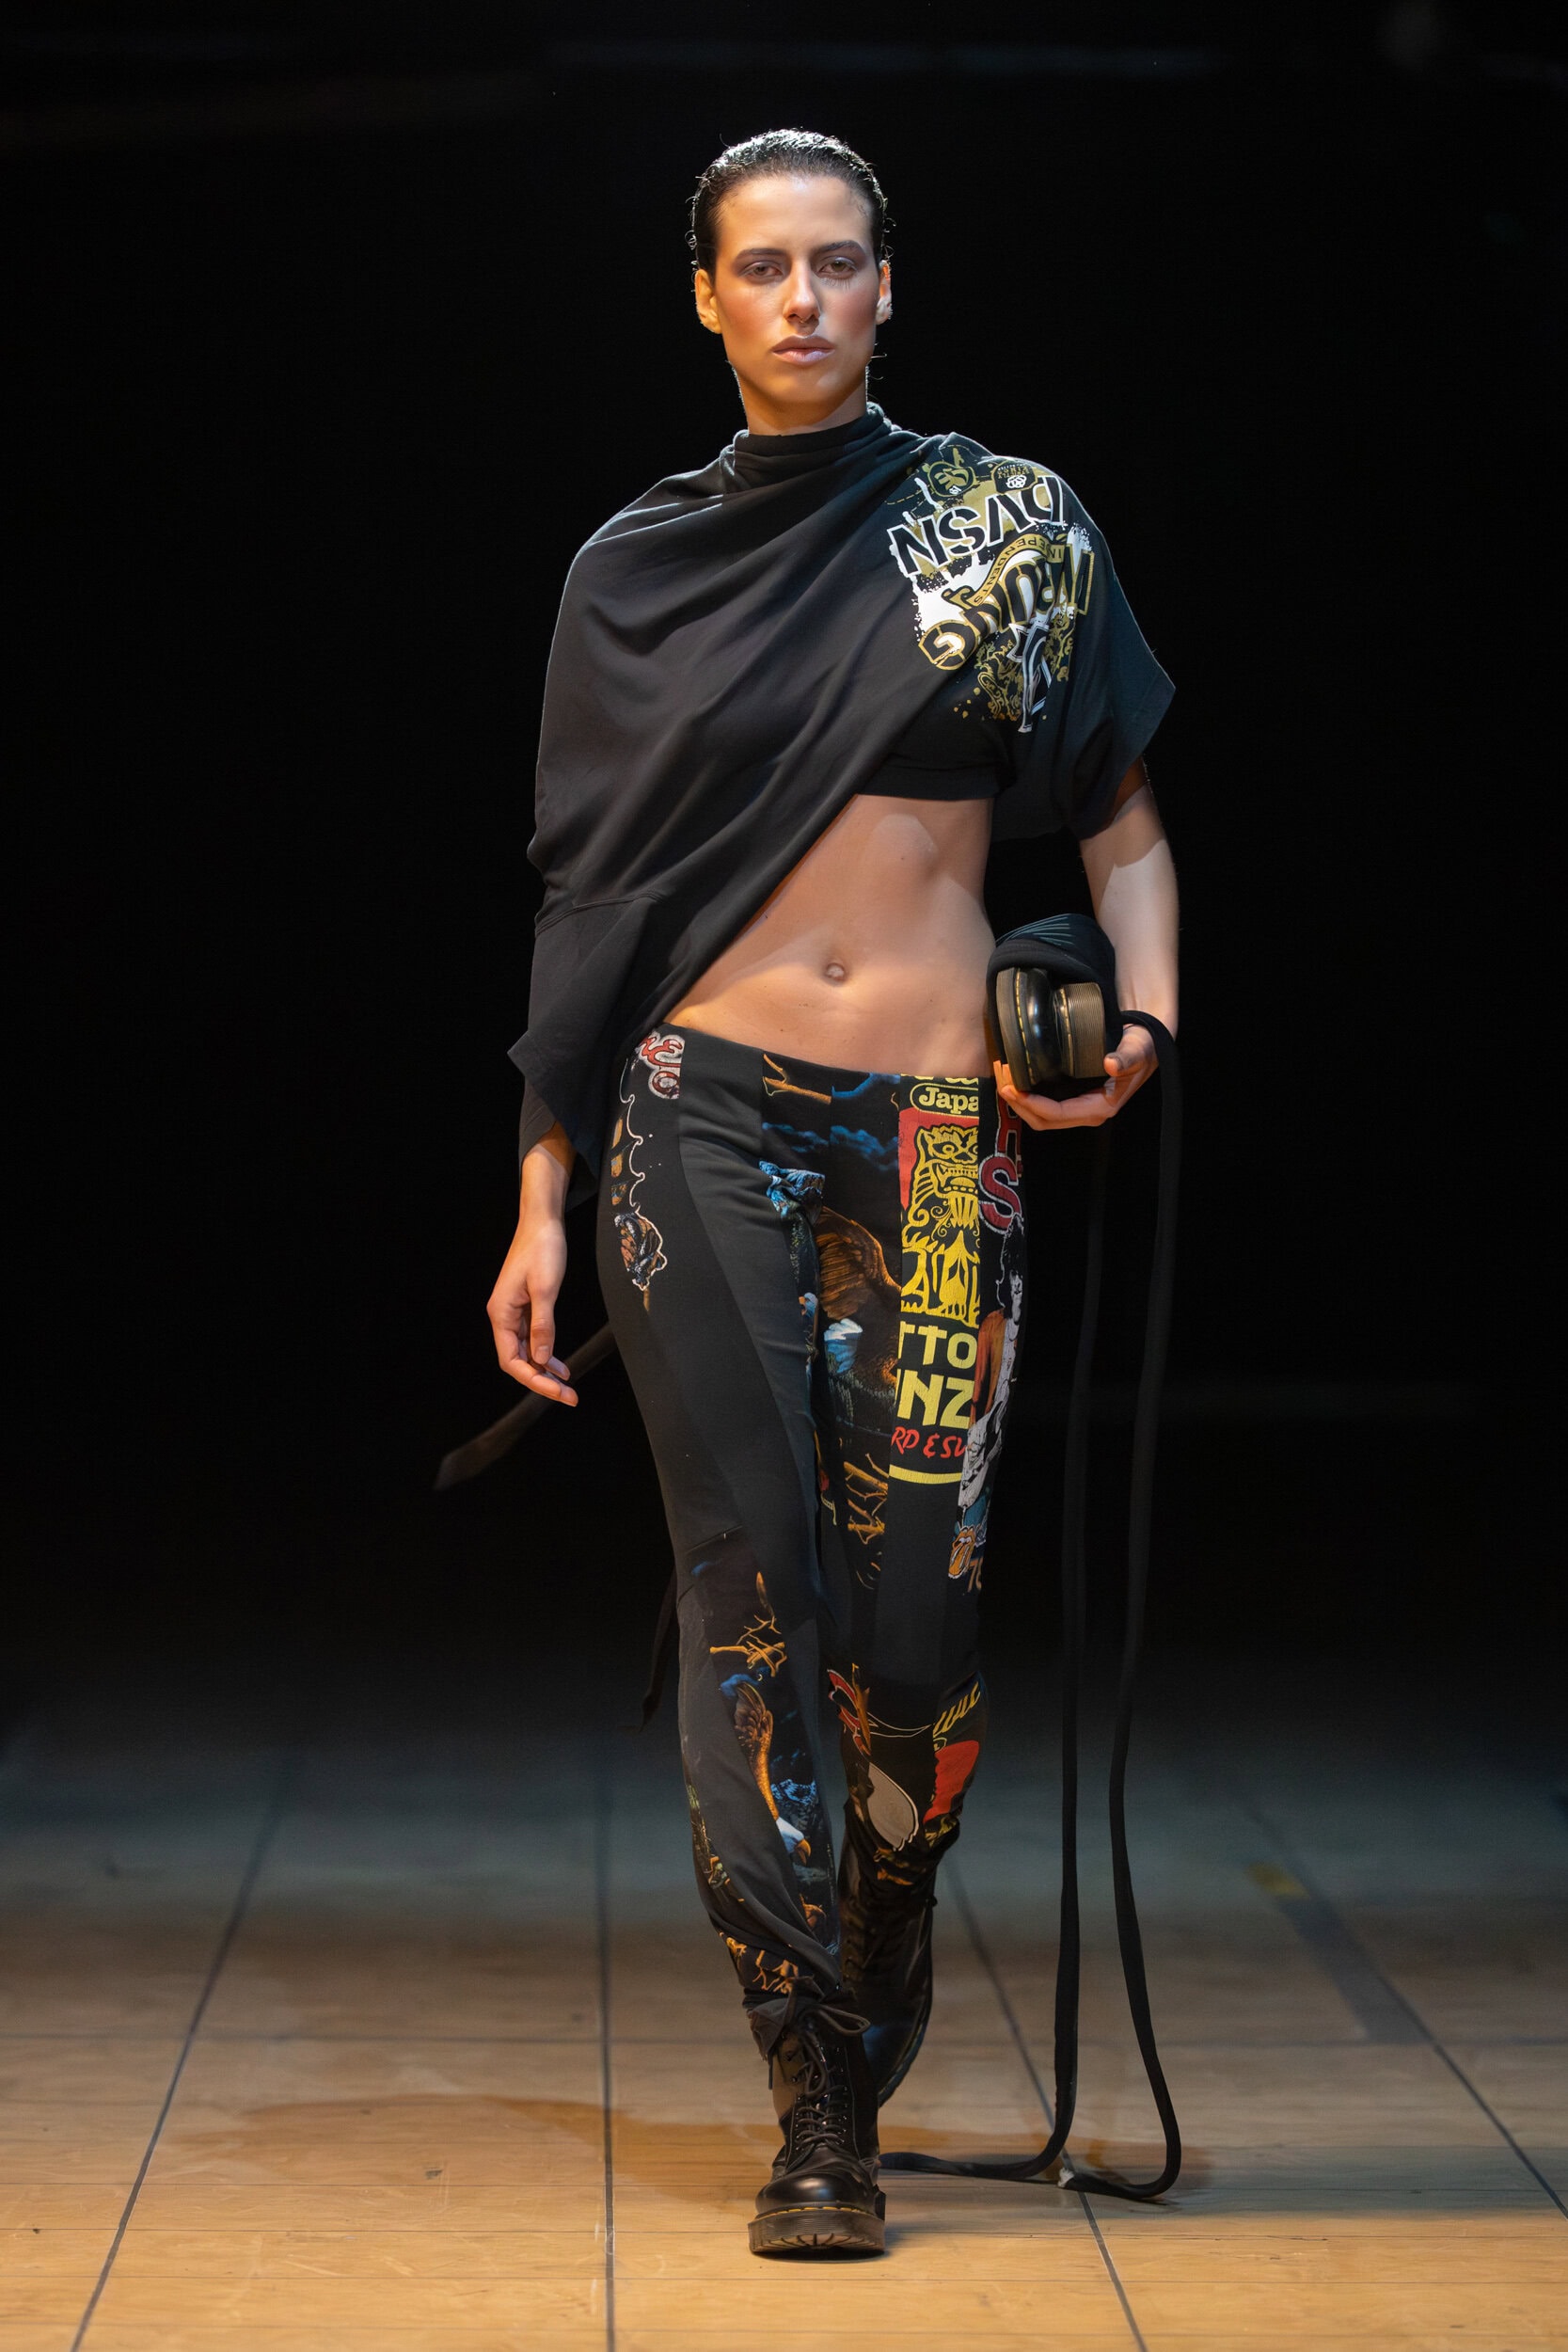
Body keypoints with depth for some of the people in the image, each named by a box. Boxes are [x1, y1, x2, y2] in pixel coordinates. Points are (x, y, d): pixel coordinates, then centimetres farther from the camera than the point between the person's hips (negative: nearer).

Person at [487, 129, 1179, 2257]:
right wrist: (542, 1199, 6)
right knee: (754, 1585, -5)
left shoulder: (1010, 522, 7)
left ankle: (867, 2046, 21)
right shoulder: (640, 564, 9)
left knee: (911, 1610, -4)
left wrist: (1144, 1023, -7)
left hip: (940, 1131, 0)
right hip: (706, 1117, 0)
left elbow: (1126, 833, 12)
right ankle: (817, 2110, 1)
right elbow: (590, 890, 10)